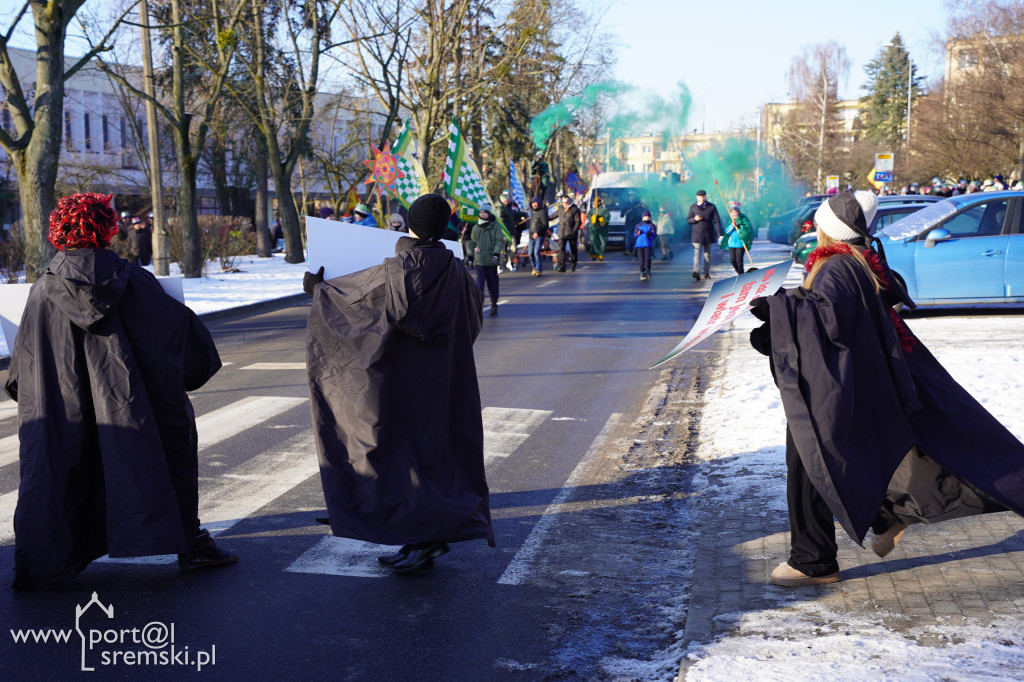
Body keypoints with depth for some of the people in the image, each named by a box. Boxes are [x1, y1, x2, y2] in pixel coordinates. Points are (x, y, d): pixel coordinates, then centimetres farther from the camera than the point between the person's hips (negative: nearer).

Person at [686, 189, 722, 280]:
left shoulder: (711, 207, 2)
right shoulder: (693, 207, 6)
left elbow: (717, 220, 1)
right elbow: (688, 220, 10)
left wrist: (719, 233, -9)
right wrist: (695, 219, -13)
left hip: (708, 234, 1)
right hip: (697, 234, -1)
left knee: (707, 254, 8)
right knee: (697, 252, -15)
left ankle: (707, 273, 15)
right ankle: (696, 272, -27)